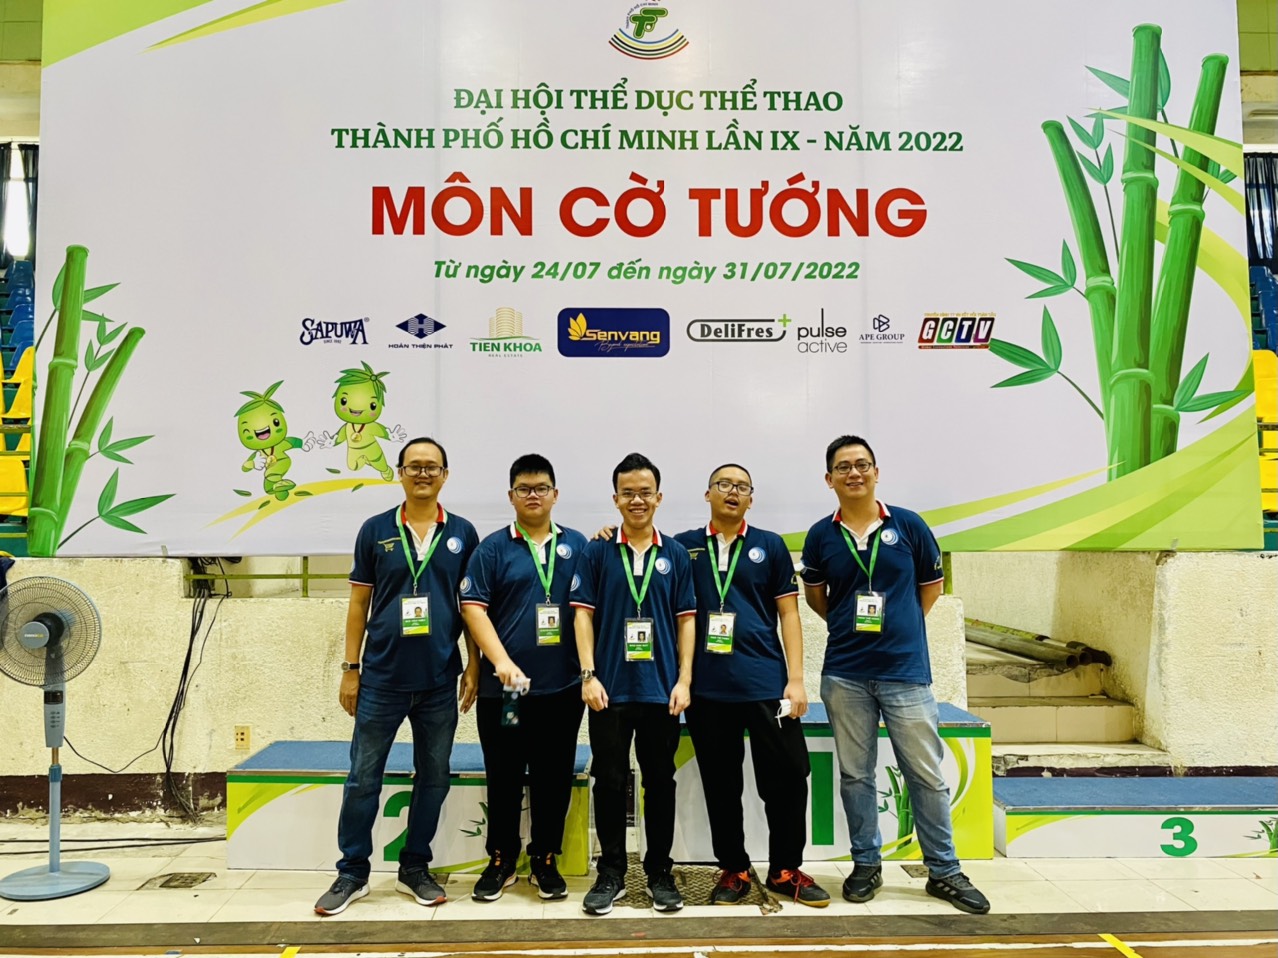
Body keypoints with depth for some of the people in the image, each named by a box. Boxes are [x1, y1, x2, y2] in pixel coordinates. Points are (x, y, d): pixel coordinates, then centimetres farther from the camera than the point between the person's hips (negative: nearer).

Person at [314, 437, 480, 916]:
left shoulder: (462, 533, 2)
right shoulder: (375, 530, 1)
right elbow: (359, 603, 4)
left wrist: (473, 666, 0)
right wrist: (350, 669, 1)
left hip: (440, 679, 1)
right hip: (382, 678, -1)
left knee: (433, 777, 11)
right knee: (363, 777, 7)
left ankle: (415, 869, 27)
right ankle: (352, 872, 23)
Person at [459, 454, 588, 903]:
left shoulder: (577, 545, 8)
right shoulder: (493, 547, 0)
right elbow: (473, 608, -6)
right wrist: (502, 662, -15)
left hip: (563, 686, 2)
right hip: (504, 687, -1)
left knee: (554, 778, 9)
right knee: (504, 778, 9)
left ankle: (545, 860, 25)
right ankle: (501, 861, 25)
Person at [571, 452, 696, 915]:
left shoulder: (675, 554, 5)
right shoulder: (597, 552, 2)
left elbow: (686, 620, 5)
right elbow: (583, 615, 0)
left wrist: (684, 680, -2)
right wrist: (589, 675, -9)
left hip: (661, 688, 1)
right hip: (610, 687, -1)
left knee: (660, 781, 9)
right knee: (609, 780, 7)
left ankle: (660, 873, 23)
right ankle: (610, 874, 21)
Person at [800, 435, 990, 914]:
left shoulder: (909, 525, -1)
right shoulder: (821, 535, 2)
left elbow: (932, 585, 12)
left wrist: (898, 625, 10)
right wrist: (849, 624, 10)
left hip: (906, 670, -1)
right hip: (845, 673, 1)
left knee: (927, 775, 6)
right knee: (855, 774, 10)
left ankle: (945, 871, 20)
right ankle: (866, 863, 25)